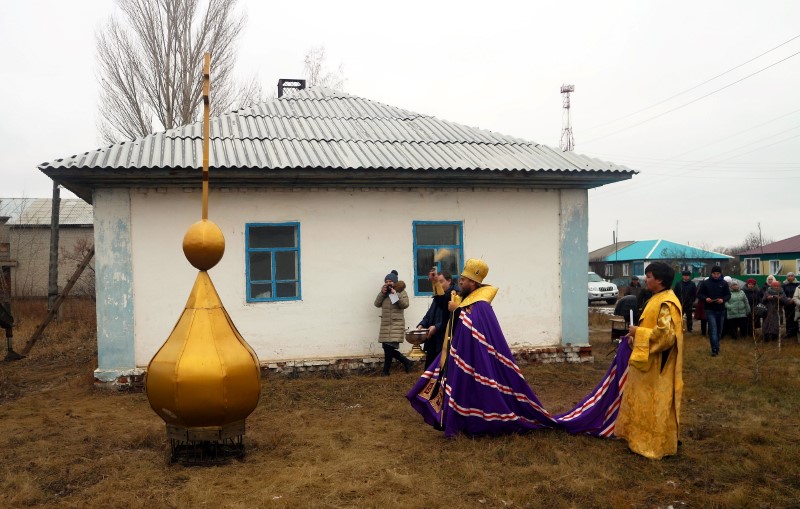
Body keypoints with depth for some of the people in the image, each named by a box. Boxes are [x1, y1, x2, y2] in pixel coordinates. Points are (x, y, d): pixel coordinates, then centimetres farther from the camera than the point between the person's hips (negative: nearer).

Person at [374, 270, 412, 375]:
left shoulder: (401, 292, -1)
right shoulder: (384, 292, 15)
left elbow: (405, 305, -14)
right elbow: (377, 304, 5)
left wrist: (396, 294, -19)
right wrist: (382, 293, -7)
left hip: (396, 323, -6)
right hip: (385, 323, 6)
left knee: (389, 347, -9)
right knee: (387, 347, 3)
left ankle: (386, 371, 3)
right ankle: (406, 362, 20)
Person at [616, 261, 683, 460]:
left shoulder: (666, 303, -22)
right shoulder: (658, 299, 10)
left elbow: (666, 334, -29)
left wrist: (638, 332, -20)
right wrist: (637, 334, 5)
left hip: (658, 365, -10)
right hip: (649, 362, 10)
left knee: (656, 404, 1)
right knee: (645, 402, 18)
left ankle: (656, 445, 12)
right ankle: (645, 437, 28)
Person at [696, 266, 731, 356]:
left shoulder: (724, 283, 3)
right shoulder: (705, 283, -2)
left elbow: (728, 295, 6)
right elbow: (699, 294, 1)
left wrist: (723, 299, -16)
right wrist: (705, 298, -19)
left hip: (721, 310, 3)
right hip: (710, 310, -3)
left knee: (719, 330, 13)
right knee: (713, 329, -11)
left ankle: (716, 346, 28)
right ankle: (715, 349, -14)